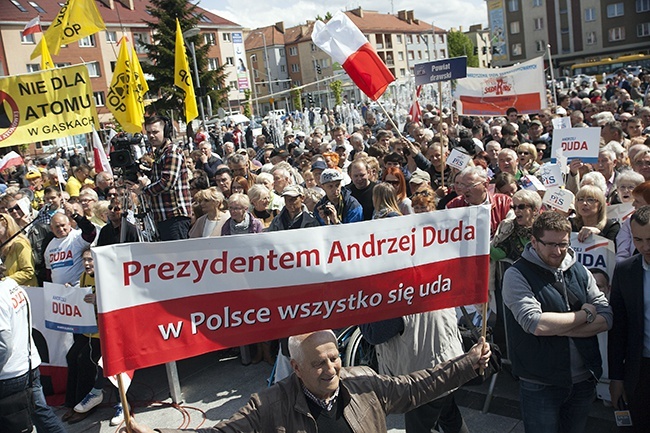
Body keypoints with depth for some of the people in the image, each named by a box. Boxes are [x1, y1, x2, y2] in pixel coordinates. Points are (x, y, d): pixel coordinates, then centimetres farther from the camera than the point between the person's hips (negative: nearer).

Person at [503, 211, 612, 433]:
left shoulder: (580, 271, 5)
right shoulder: (517, 274, -12)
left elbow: (606, 319, -4)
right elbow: (535, 324, -25)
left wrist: (557, 328, -18)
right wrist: (585, 314, -12)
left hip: (584, 380, 5)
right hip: (540, 385, -5)